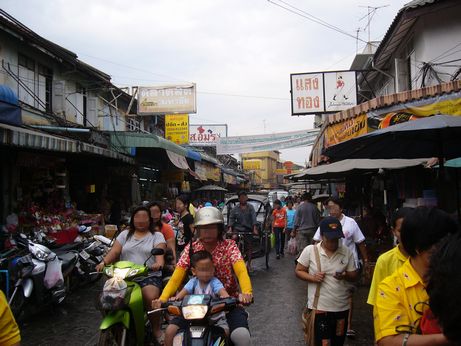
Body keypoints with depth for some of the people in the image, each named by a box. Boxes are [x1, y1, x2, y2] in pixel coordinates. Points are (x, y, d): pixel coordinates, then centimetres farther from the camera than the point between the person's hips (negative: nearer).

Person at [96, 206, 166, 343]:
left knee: (151, 298, -32)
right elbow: (114, 251, 6)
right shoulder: (125, 234, 19)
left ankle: (156, 331, -11)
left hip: (149, 276, -2)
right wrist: (104, 262, -14)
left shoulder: (157, 236, 11)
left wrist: (159, 263, -30)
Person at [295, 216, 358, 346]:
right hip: (319, 307, -3)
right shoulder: (309, 250, -9)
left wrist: (345, 275, -19)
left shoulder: (347, 252, -2)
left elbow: (354, 276, 4)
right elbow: (299, 271, -1)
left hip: (342, 307, 3)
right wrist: (312, 278, -20)